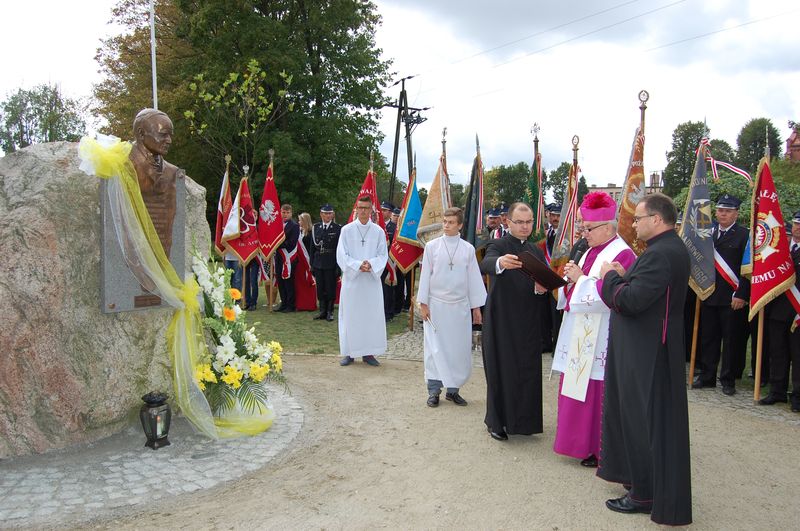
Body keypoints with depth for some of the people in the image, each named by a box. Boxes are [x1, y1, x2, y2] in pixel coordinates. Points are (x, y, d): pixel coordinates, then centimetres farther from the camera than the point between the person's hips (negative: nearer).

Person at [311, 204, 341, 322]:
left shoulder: (338, 228, -4)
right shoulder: (315, 227, 8)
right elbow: (313, 246, 9)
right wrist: (312, 263, 4)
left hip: (331, 263, -4)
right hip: (318, 263, 4)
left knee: (330, 288, 2)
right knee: (320, 288, 9)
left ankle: (330, 312, 13)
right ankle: (322, 311, 19)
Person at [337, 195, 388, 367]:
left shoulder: (378, 231, 4)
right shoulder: (347, 230, 1)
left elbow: (383, 255, 3)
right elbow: (341, 255, -2)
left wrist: (371, 264, -16)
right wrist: (358, 265, -17)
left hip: (372, 279, 1)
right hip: (351, 278, -1)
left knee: (372, 316, 2)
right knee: (350, 316, 2)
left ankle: (368, 352, 11)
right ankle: (349, 352, 11)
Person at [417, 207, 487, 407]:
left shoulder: (468, 249, 2)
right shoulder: (432, 246, -1)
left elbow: (474, 278, 5)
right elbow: (425, 275, 1)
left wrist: (476, 307, 5)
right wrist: (423, 303, -2)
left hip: (460, 306, 1)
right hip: (436, 304, -1)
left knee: (460, 349, 4)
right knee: (435, 348, 2)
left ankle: (453, 389, 17)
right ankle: (434, 391, 12)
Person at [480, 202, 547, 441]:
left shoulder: (536, 251, 13)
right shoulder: (498, 246, -5)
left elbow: (543, 284, 12)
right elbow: (485, 265, -27)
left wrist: (541, 288, -12)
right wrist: (500, 263, -50)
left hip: (528, 322, 5)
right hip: (502, 321, -5)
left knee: (528, 372, 7)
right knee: (500, 371, 3)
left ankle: (522, 419, 22)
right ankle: (497, 421, 17)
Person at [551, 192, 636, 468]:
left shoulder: (622, 255, -14)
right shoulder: (589, 251, 14)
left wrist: (580, 278, -15)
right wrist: (570, 279, 1)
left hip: (600, 339, -9)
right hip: (579, 334, 9)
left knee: (597, 392, -1)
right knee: (578, 388, 14)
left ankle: (599, 449, 12)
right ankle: (581, 441, 26)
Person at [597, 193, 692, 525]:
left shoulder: (660, 254, -24)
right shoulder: (672, 248, 10)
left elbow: (630, 301, -27)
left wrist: (610, 276, -11)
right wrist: (624, 277, 1)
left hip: (646, 354, -11)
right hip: (651, 348, 11)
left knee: (644, 420, 1)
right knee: (653, 419, 20)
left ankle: (646, 493, 14)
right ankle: (643, 480, 35)